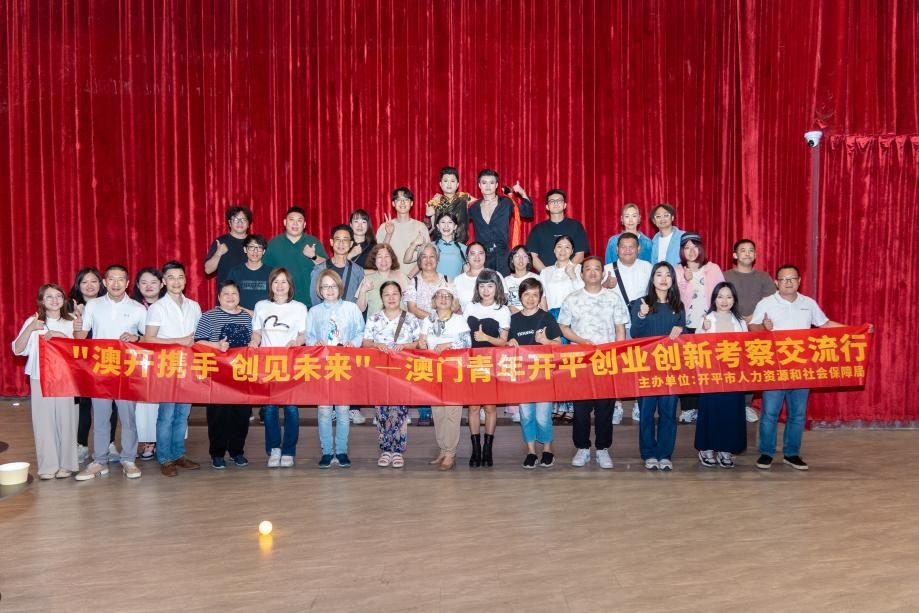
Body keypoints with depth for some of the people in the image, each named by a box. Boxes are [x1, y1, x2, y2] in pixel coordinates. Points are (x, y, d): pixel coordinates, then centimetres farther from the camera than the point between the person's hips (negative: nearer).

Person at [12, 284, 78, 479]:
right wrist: (30, 329, -14)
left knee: (66, 419, -1)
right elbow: (18, 350, -1)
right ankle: (48, 465, 8)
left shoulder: (71, 322, 8)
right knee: (44, 421, -1)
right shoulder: (33, 322, 5)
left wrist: (60, 336, -13)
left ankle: (66, 464, 11)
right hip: (40, 378, 0)